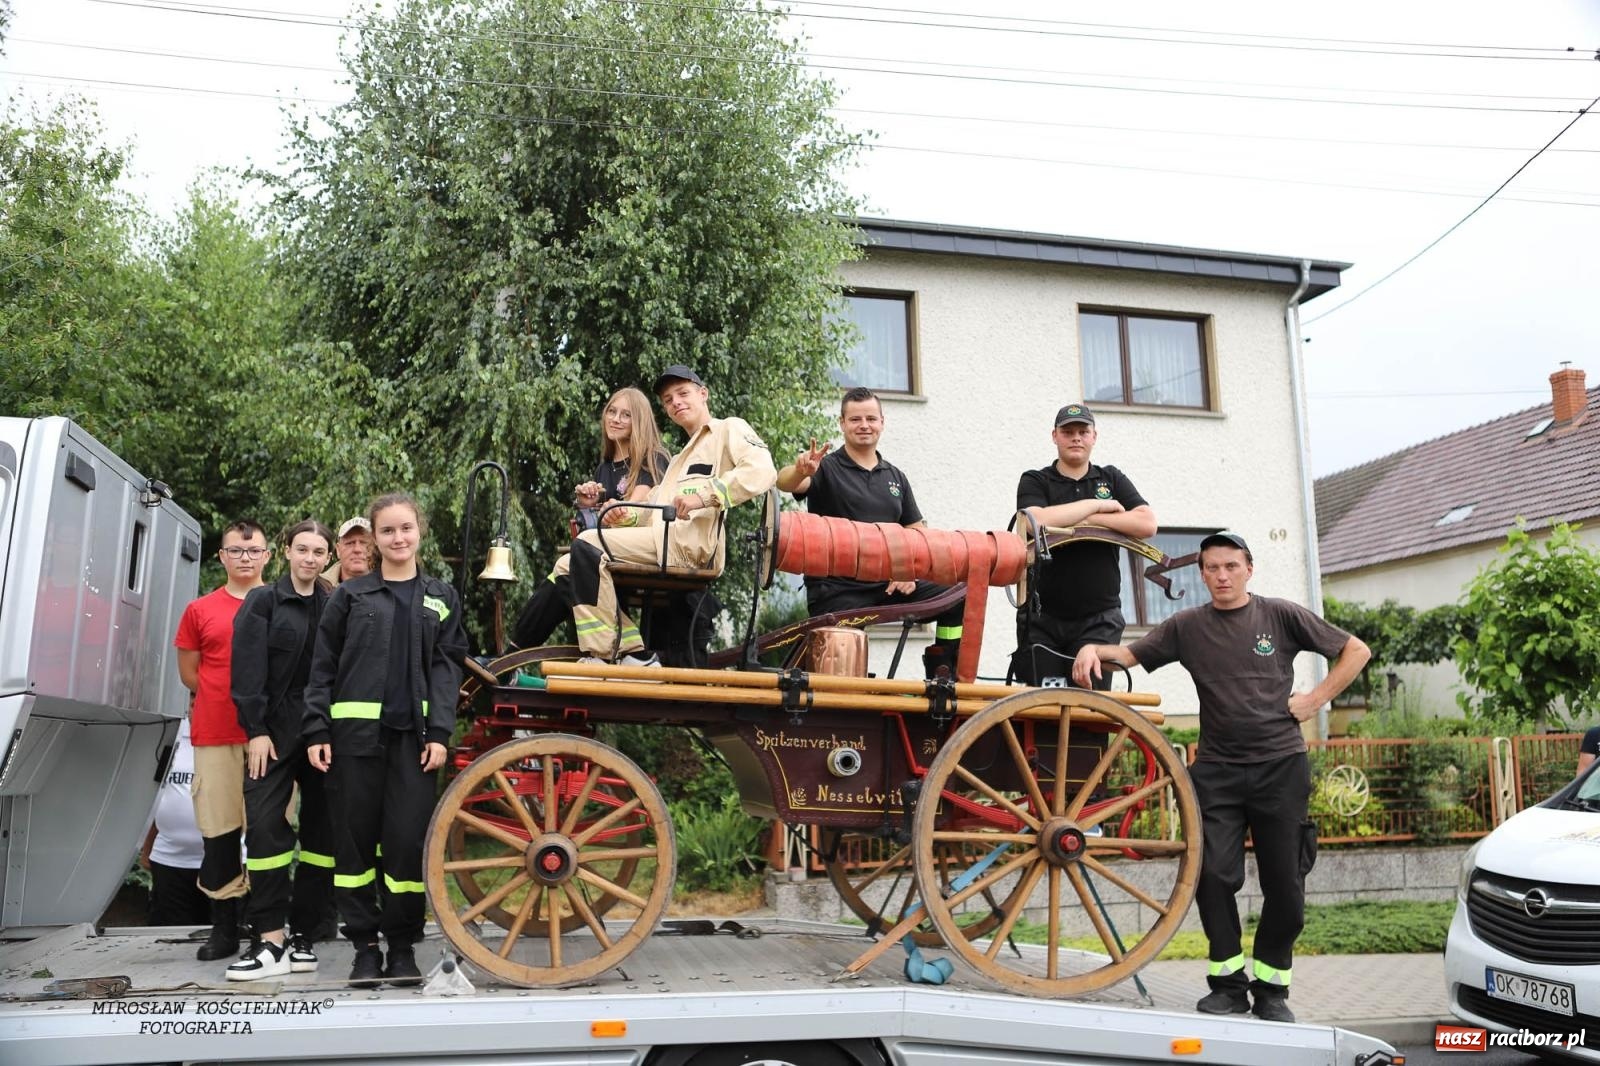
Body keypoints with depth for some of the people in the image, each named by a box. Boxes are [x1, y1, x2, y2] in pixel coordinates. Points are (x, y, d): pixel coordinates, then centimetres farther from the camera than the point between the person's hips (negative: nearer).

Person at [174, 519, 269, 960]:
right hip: (214, 737, 1)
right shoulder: (200, 610, 8)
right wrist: (228, 697, 6)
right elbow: (189, 672, 13)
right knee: (219, 833, 5)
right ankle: (224, 927, 16)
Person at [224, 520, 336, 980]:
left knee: (322, 830, 2)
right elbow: (249, 670, -3)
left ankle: (303, 934, 11)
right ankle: (270, 941, -6)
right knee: (264, 826, -10)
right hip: (275, 732, -2)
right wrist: (256, 730, -11)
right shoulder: (262, 602, 5)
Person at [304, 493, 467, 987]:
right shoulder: (350, 595, 9)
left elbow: (446, 668, 5)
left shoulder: (440, 598, 12)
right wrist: (316, 731, -4)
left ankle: (403, 946, 12)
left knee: (409, 839, -1)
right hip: (355, 732, 0)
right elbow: (323, 667, 6)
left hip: (413, 735, 0)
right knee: (355, 838, 4)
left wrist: (439, 733, -5)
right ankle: (365, 946, 15)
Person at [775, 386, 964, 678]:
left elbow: (917, 531, 16)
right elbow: (785, 483, -17)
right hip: (837, 588, -4)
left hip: (888, 584, 4)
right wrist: (799, 470, -42)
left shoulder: (896, 477, 18)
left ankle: (943, 672, 5)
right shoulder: (825, 469, 2)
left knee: (958, 600, -10)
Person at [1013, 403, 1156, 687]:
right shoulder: (1034, 482, 7)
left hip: (1099, 620, 1)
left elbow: (1147, 524, -2)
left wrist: (1086, 520, -8)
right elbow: (1036, 520, -16)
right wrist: (1097, 505, -7)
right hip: (1043, 618, -1)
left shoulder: (1112, 479, 14)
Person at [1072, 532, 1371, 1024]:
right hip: (1217, 769, 1)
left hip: (1280, 765, 0)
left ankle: (1271, 987, 19)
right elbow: (1131, 655, 2)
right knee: (1214, 875, -6)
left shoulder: (1282, 615, 3)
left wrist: (1315, 698, 0)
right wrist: (1095, 648, -18)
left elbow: (1355, 651, 9)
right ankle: (1229, 981, 10)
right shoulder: (1187, 626, 5)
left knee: (1284, 885, 4)